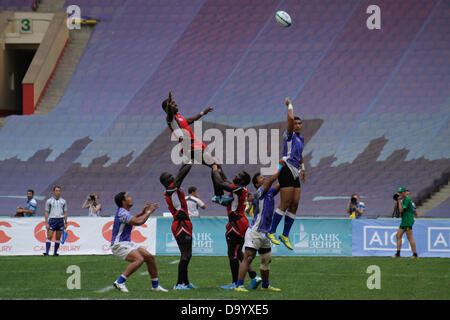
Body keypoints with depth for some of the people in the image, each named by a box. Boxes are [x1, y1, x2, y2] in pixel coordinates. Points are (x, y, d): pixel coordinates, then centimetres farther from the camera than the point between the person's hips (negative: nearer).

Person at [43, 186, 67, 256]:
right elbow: (46, 212, 1)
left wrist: (65, 223, 4)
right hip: (52, 219, -2)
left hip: (60, 220, 2)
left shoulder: (63, 201, 9)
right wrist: (46, 223, -7)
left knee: (58, 238, 3)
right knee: (49, 237, -10)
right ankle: (47, 252, -13)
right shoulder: (49, 201, 2)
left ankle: (55, 253, 9)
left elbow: (65, 213, 11)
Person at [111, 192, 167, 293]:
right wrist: (149, 212, -16)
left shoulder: (124, 212, 13)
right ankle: (119, 282, -26)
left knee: (150, 257, 6)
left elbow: (132, 219, 36)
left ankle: (155, 285, 15)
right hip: (119, 245, -10)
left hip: (128, 243, 10)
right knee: (139, 259, -30)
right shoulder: (122, 213, -20)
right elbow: (138, 222, -30)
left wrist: (143, 212, 23)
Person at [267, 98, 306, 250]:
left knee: (294, 205, 4)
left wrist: (302, 167, 35)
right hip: (286, 170, -8)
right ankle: (271, 232, -4)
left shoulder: (301, 138, 19)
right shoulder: (289, 135, -6)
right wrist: (289, 105, -8)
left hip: (295, 173, 8)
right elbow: (290, 119, -22)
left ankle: (285, 235, 10)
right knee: (285, 204, -12)